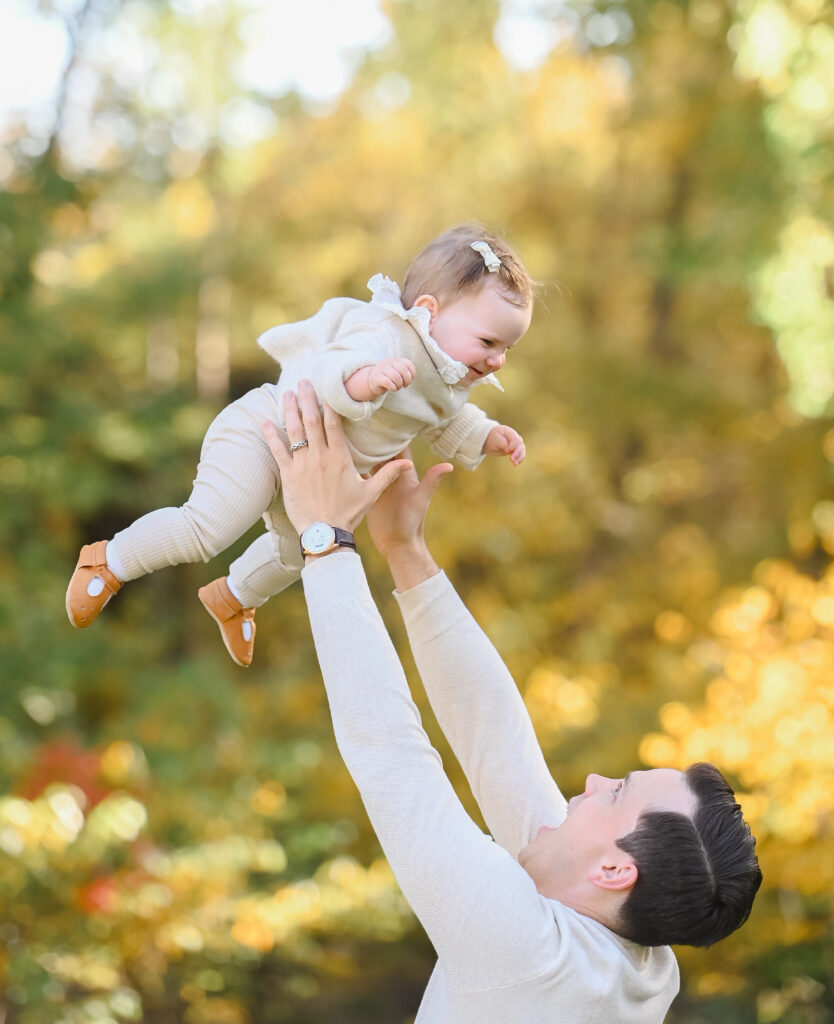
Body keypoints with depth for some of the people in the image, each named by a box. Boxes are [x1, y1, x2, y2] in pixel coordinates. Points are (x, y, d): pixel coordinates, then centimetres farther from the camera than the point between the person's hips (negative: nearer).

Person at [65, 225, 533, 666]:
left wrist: (485, 436, 4)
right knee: (204, 531, -23)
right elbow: (331, 375, -47)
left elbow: (446, 423, 20)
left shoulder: (452, 384, -1)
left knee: (297, 552, 29)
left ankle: (234, 597, 58)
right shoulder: (385, 338, -32)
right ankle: (108, 562, 0)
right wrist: (365, 379, -67)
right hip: (262, 437, -10)